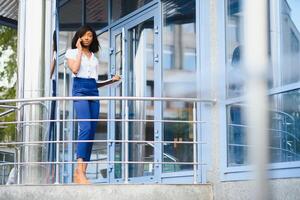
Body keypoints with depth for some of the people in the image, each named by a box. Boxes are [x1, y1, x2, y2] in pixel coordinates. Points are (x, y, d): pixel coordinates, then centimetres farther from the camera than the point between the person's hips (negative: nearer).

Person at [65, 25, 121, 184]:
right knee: (86, 128, -25)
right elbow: (75, 69, -9)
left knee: (91, 132, -4)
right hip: (80, 90, -6)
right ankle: (79, 169, -34)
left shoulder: (94, 57, 25)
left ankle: (82, 172, -5)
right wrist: (79, 50, 0)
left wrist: (111, 81, 14)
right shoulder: (72, 52, 12)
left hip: (93, 92, 6)